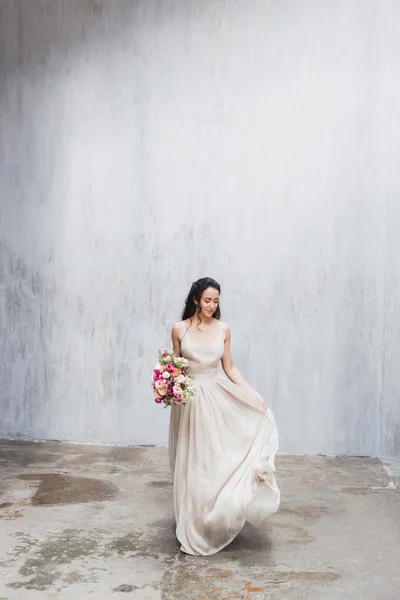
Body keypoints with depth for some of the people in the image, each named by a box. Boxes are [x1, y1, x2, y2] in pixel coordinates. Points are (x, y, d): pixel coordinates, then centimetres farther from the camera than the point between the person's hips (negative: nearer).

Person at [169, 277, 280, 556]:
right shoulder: (180, 329, -2)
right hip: (189, 400, -1)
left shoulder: (223, 329, 3)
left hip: (217, 399, 1)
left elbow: (230, 368, 7)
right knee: (192, 465, 6)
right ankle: (194, 530, 22)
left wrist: (254, 393, 0)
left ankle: (216, 522, 19)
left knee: (217, 460, 0)